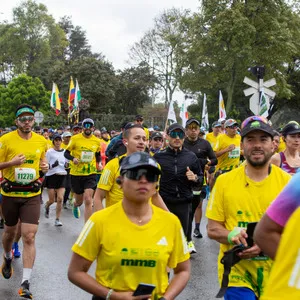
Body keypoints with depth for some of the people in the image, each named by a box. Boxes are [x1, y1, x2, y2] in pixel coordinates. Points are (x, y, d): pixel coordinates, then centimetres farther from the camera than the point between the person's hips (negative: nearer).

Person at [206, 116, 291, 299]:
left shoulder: (287, 182, -3)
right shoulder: (224, 181, -1)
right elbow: (212, 229, 2)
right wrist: (232, 235, -20)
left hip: (276, 273, 1)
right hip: (236, 271, -1)